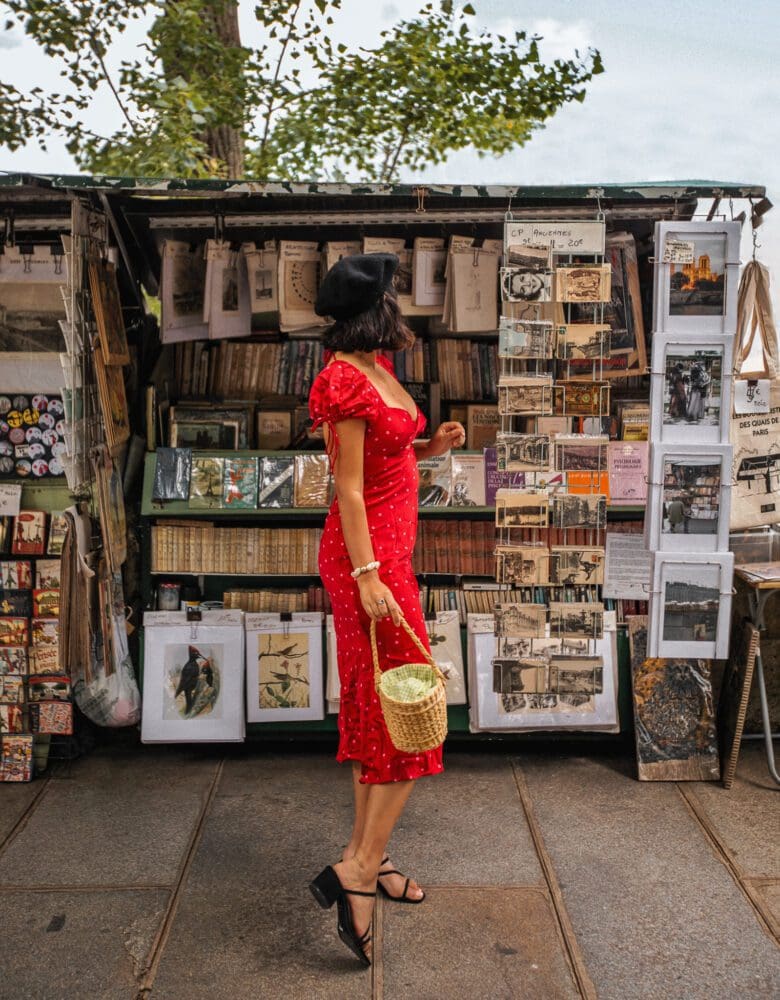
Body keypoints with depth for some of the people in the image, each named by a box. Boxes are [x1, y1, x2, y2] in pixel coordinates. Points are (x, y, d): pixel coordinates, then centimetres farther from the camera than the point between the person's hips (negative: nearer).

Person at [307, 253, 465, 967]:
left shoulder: (376, 367, 13)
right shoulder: (347, 378, -16)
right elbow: (348, 485, -19)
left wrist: (431, 445, 9)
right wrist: (368, 577, -22)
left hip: (387, 548, 10)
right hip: (369, 553, -10)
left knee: (375, 710, 15)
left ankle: (367, 857, 27)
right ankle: (357, 872, 1)